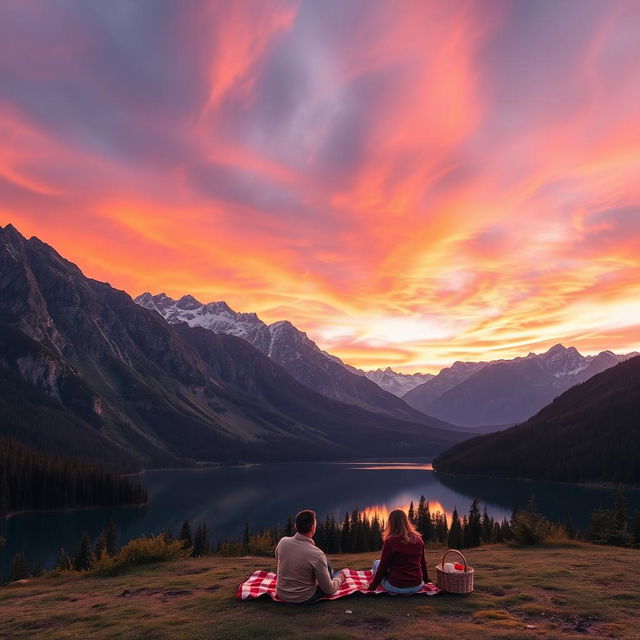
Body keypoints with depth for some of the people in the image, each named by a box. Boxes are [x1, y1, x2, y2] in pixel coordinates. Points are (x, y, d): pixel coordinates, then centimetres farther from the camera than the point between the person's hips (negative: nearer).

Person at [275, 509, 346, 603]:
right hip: (304, 599, -4)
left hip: (281, 595, 4)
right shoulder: (316, 554, -28)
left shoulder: (282, 542, -15)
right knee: (327, 565, 15)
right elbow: (329, 589, -17)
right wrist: (339, 578, 4)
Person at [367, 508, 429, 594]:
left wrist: (371, 587, 6)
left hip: (396, 588, -5)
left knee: (376, 563, 20)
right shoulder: (418, 539, -1)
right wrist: (426, 580, 29)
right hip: (417, 587, 5)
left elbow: (383, 566, -7)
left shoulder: (390, 541, -14)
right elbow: (423, 562, 12)